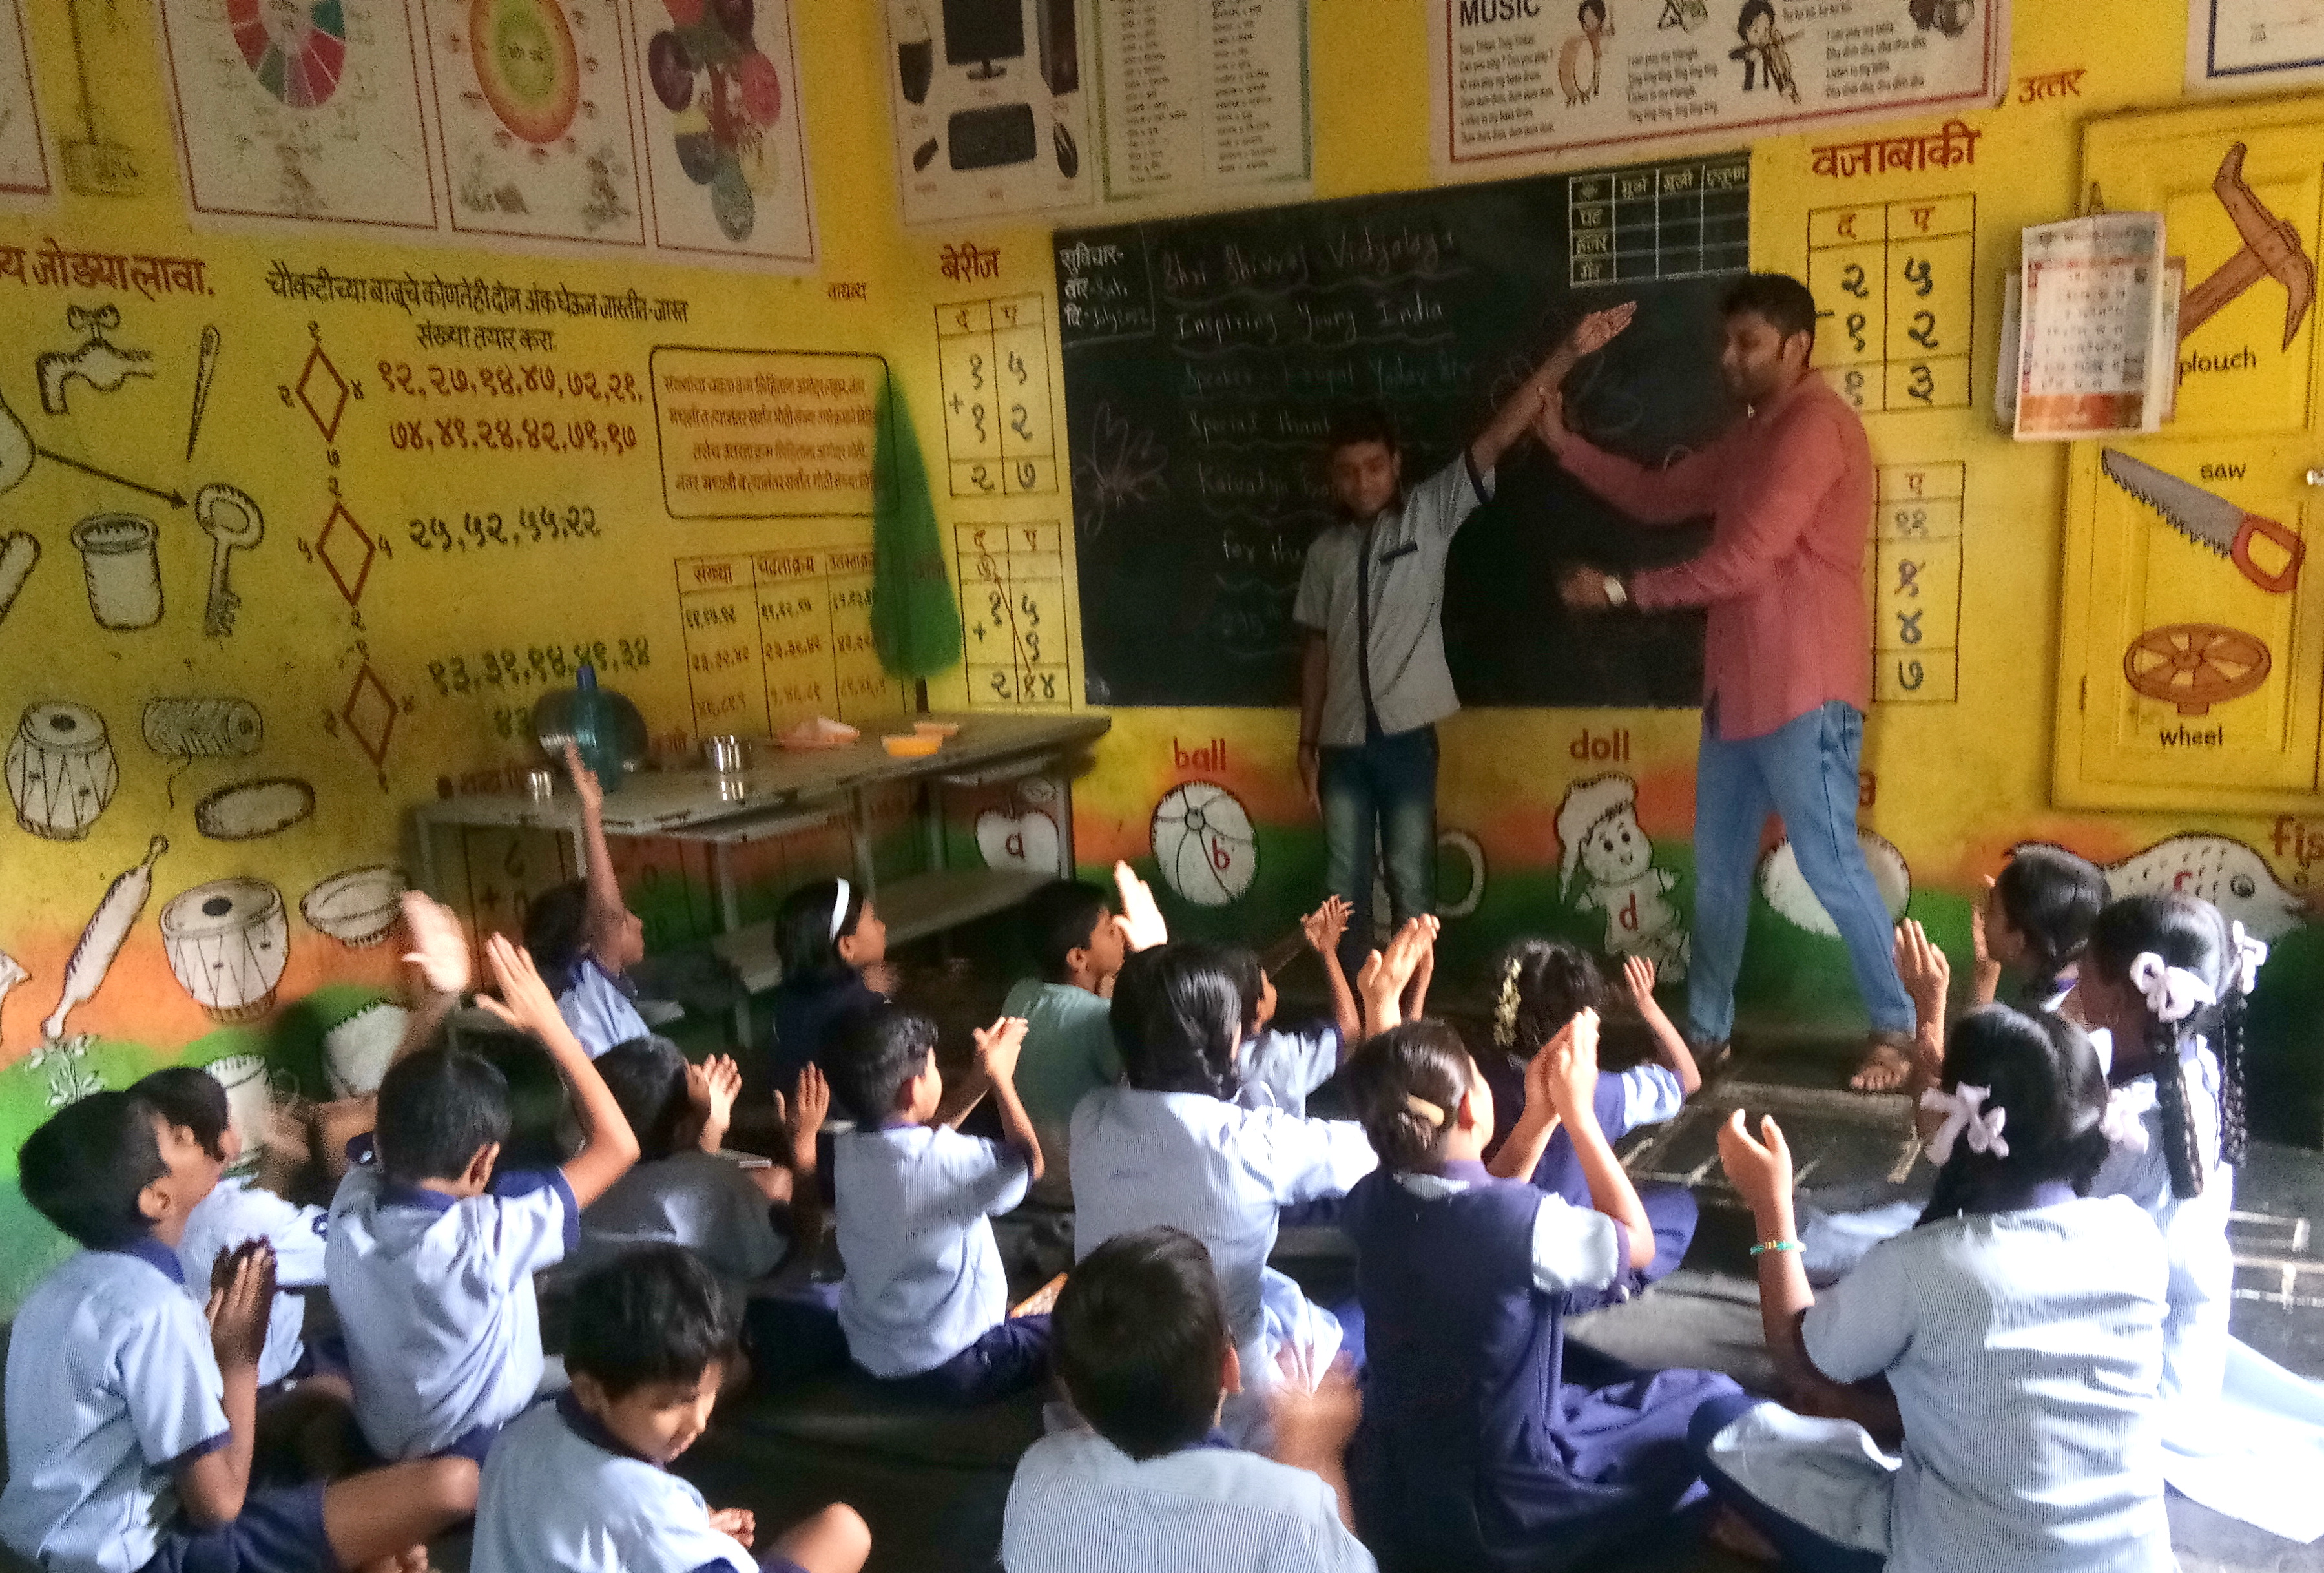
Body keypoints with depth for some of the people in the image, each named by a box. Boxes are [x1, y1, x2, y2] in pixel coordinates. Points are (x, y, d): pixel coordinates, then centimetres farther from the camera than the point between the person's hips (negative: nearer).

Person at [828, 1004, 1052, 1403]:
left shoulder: (848, 1151, -10)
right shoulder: (950, 1162, -31)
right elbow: (1030, 1161, -10)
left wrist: (984, 1075, 8)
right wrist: (1000, 1076, 0)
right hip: (950, 1370, -7)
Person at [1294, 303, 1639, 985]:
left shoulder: (1431, 512, -1)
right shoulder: (1325, 551, 7)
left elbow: (1498, 436, -11)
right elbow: (1316, 647, 11)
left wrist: (1568, 353, -19)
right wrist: (1307, 741, 9)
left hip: (1406, 735, -3)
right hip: (1343, 742, 3)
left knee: (1411, 883, 5)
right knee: (1345, 884, 10)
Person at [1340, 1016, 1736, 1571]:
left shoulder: (1369, 1201, -13)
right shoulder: (1529, 1221, -31)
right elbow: (1638, 1244, -8)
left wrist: (1539, 1115, -1)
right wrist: (1577, 1111, -7)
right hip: (1505, 1510, -6)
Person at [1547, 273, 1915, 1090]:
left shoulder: (1816, 427, -14)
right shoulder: (1751, 437, 17)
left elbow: (1740, 562, -20)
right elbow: (1657, 497, 20)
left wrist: (1621, 590, -12)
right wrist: (1562, 443, 10)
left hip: (1804, 695, -9)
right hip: (1739, 690, 9)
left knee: (1829, 864, -3)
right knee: (1718, 868, 12)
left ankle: (1898, 1029, 11)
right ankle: (1706, 1030, 22)